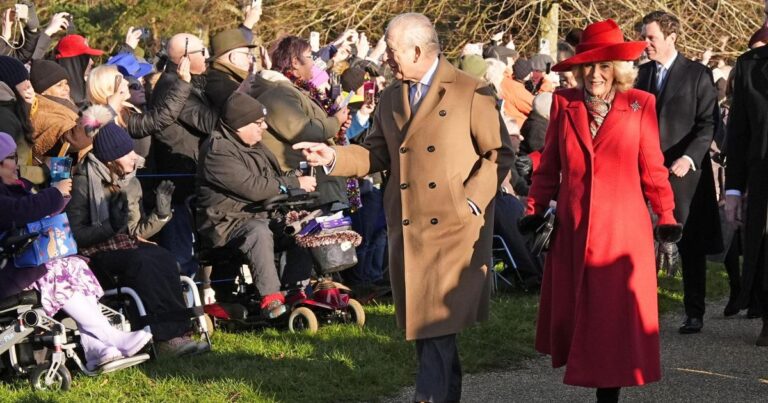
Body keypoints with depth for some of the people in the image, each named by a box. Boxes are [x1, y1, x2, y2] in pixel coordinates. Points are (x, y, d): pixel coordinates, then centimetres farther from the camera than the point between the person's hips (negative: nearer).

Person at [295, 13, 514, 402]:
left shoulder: (471, 93, -5)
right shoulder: (390, 98, 13)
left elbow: (499, 153, -4)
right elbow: (377, 154, 15)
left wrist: (471, 201, -12)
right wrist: (334, 157, -1)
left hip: (454, 227, -6)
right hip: (407, 228, 6)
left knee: (438, 320, -11)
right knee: (421, 322, 10)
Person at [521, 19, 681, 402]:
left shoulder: (640, 105, -1)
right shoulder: (564, 103, 4)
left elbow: (652, 168, 3)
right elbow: (549, 165, 9)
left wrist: (666, 217, 0)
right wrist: (535, 209, 3)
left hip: (622, 228, -2)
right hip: (573, 228, 2)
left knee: (616, 315, -3)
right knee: (572, 310, 8)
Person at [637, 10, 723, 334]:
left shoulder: (698, 75, -2)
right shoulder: (642, 74, 11)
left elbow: (708, 123, -6)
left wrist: (689, 158, -18)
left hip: (685, 171, -3)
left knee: (691, 246, 4)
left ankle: (694, 313, 11)